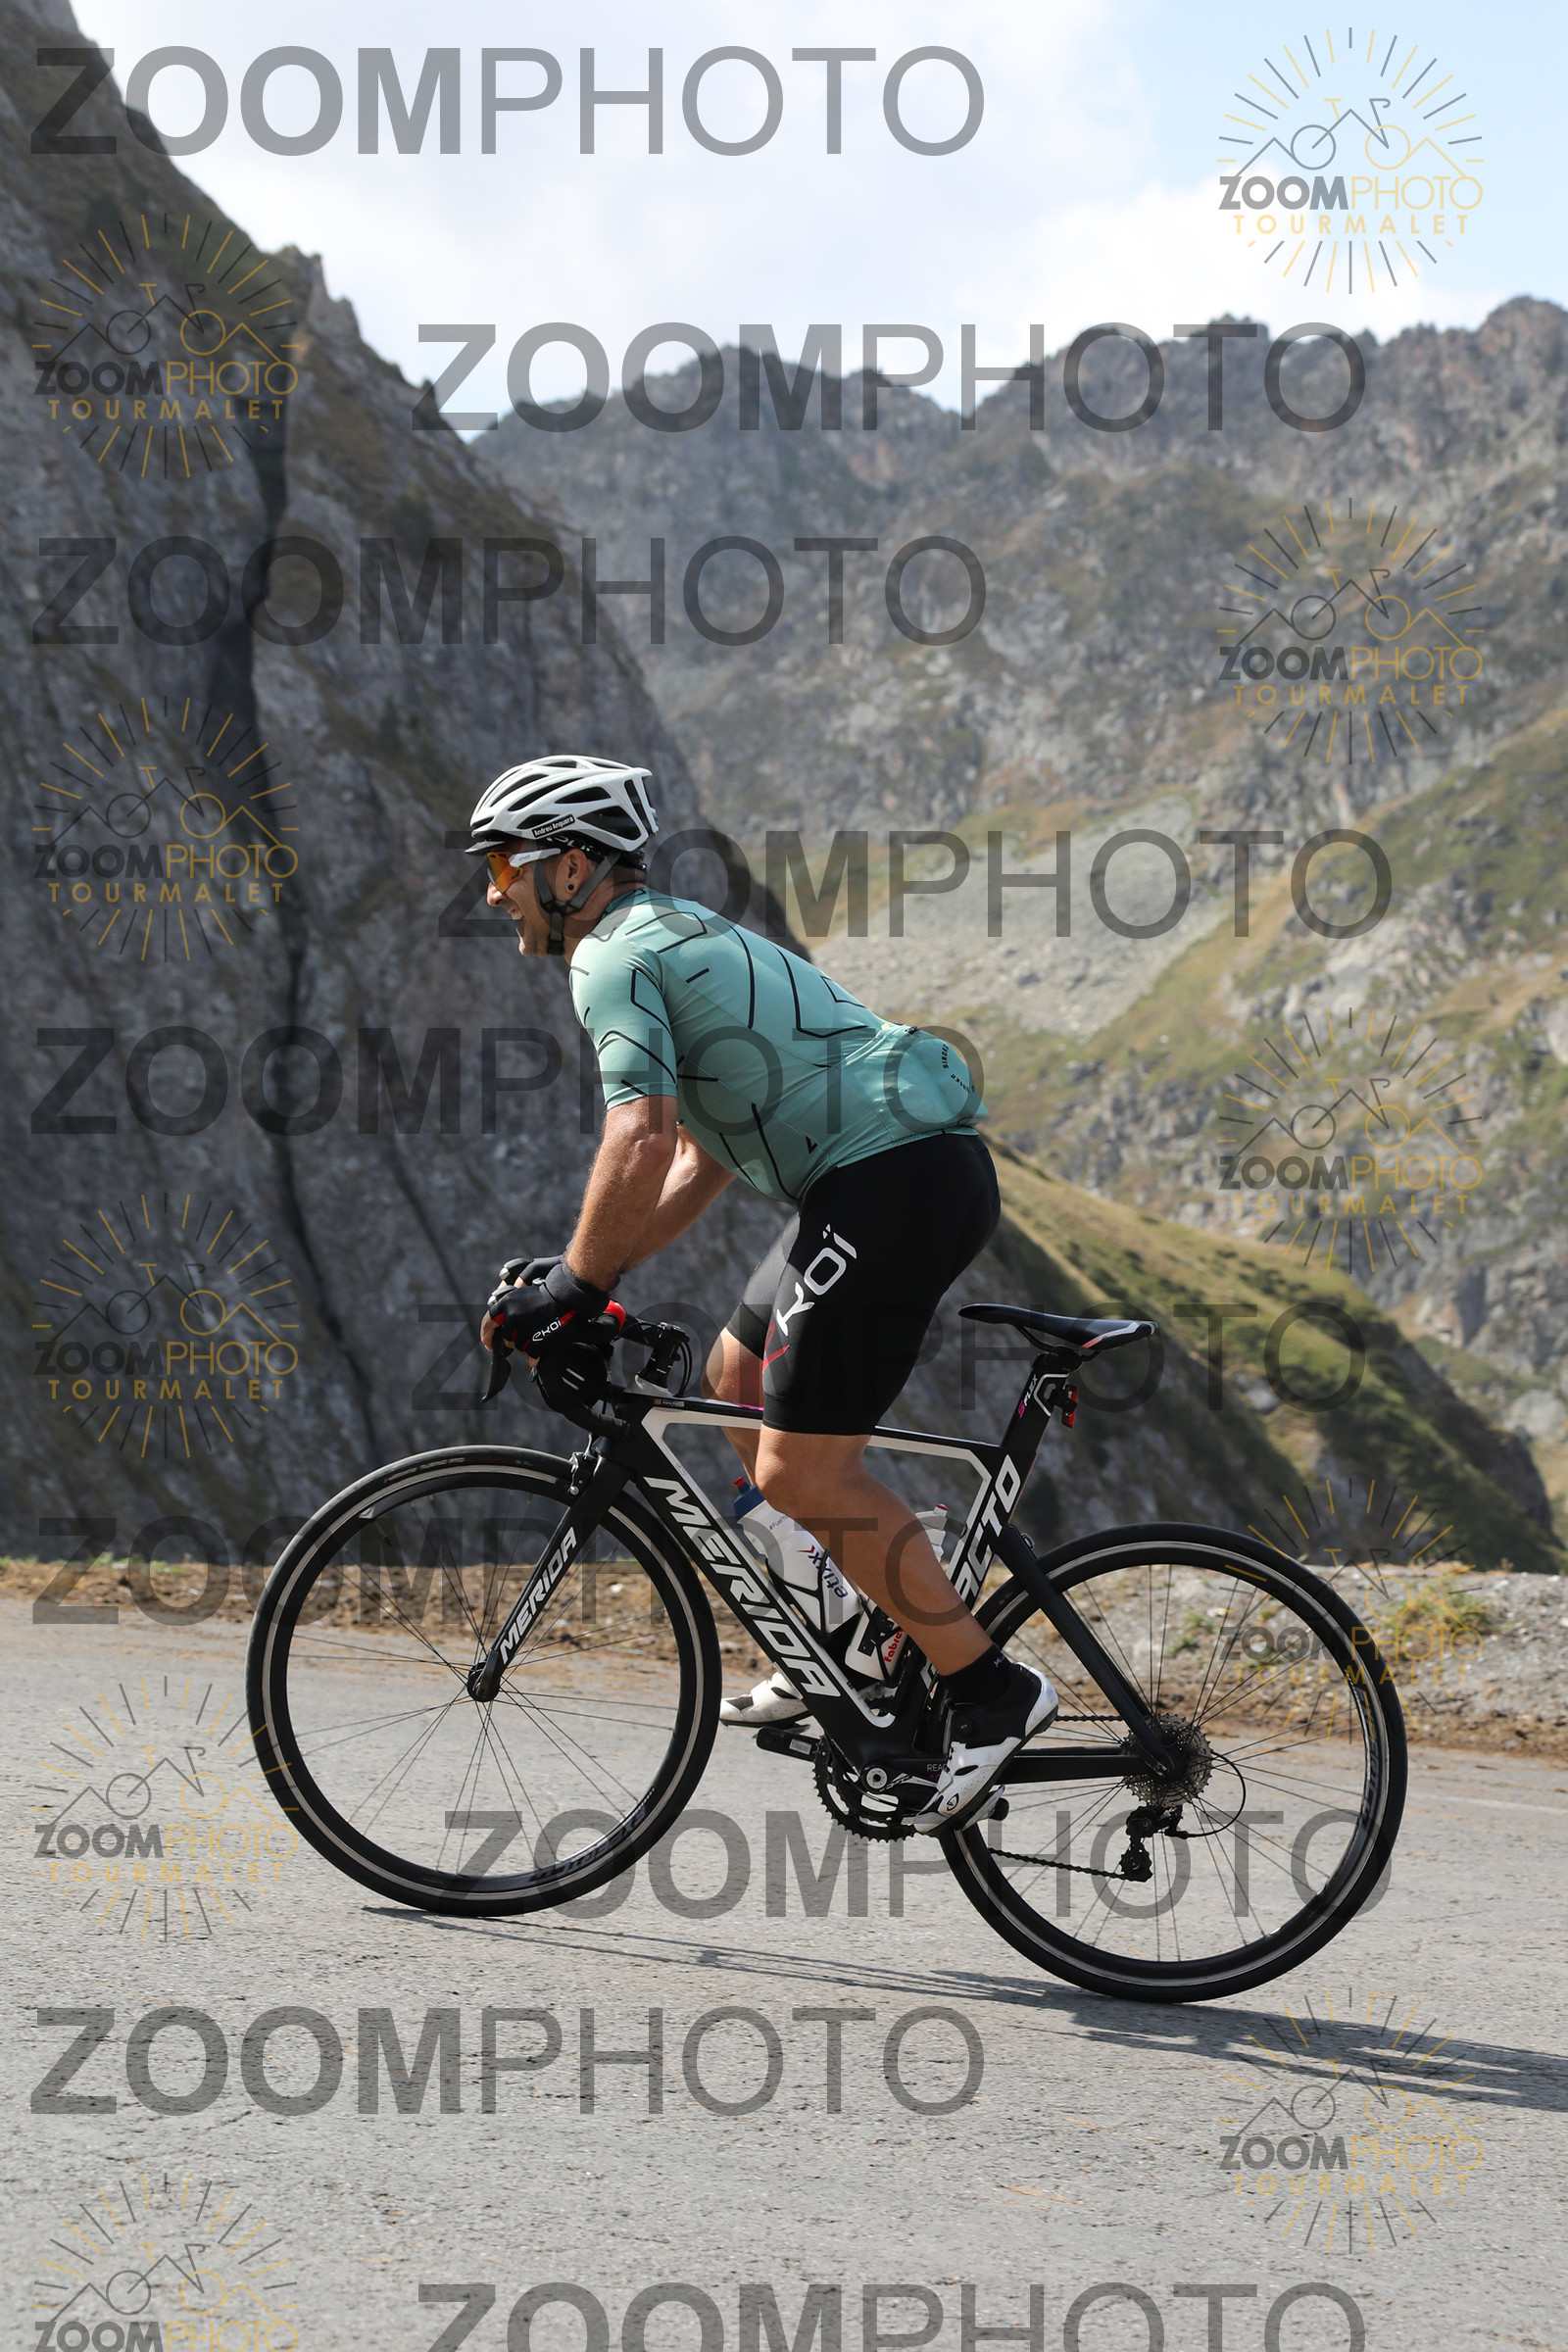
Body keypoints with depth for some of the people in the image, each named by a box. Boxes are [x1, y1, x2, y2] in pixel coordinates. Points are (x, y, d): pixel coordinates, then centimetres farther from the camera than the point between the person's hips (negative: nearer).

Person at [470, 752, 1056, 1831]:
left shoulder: (615, 960, -7)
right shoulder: (682, 937, 25)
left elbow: (640, 1141, -20)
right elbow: (702, 1153, 28)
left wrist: (573, 1284, -10)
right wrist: (600, 1269, 22)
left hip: (892, 1182, -10)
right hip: (926, 1165, 10)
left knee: (798, 1469, -9)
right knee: (736, 1386, 22)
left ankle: (992, 1689, -5)